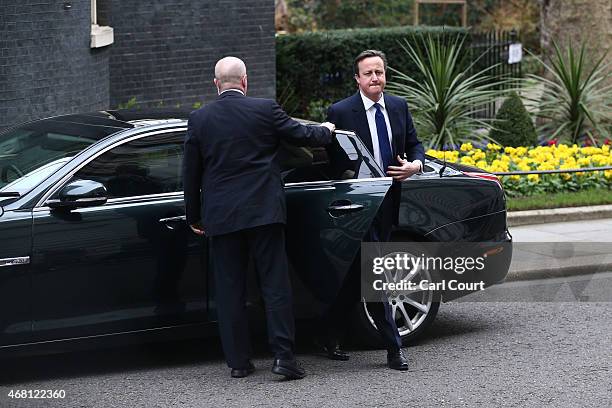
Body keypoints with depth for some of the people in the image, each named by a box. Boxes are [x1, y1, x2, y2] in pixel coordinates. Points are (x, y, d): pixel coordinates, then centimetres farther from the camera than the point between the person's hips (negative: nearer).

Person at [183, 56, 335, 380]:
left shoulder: (198, 119, 1)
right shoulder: (266, 110, -4)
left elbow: (191, 174, 5)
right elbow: (300, 135, 7)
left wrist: (194, 217, 15)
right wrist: (326, 131, 29)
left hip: (221, 217, 2)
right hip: (263, 212, -2)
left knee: (230, 290, 7)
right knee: (275, 284, 2)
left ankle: (238, 361, 10)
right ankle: (283, 356, -4)